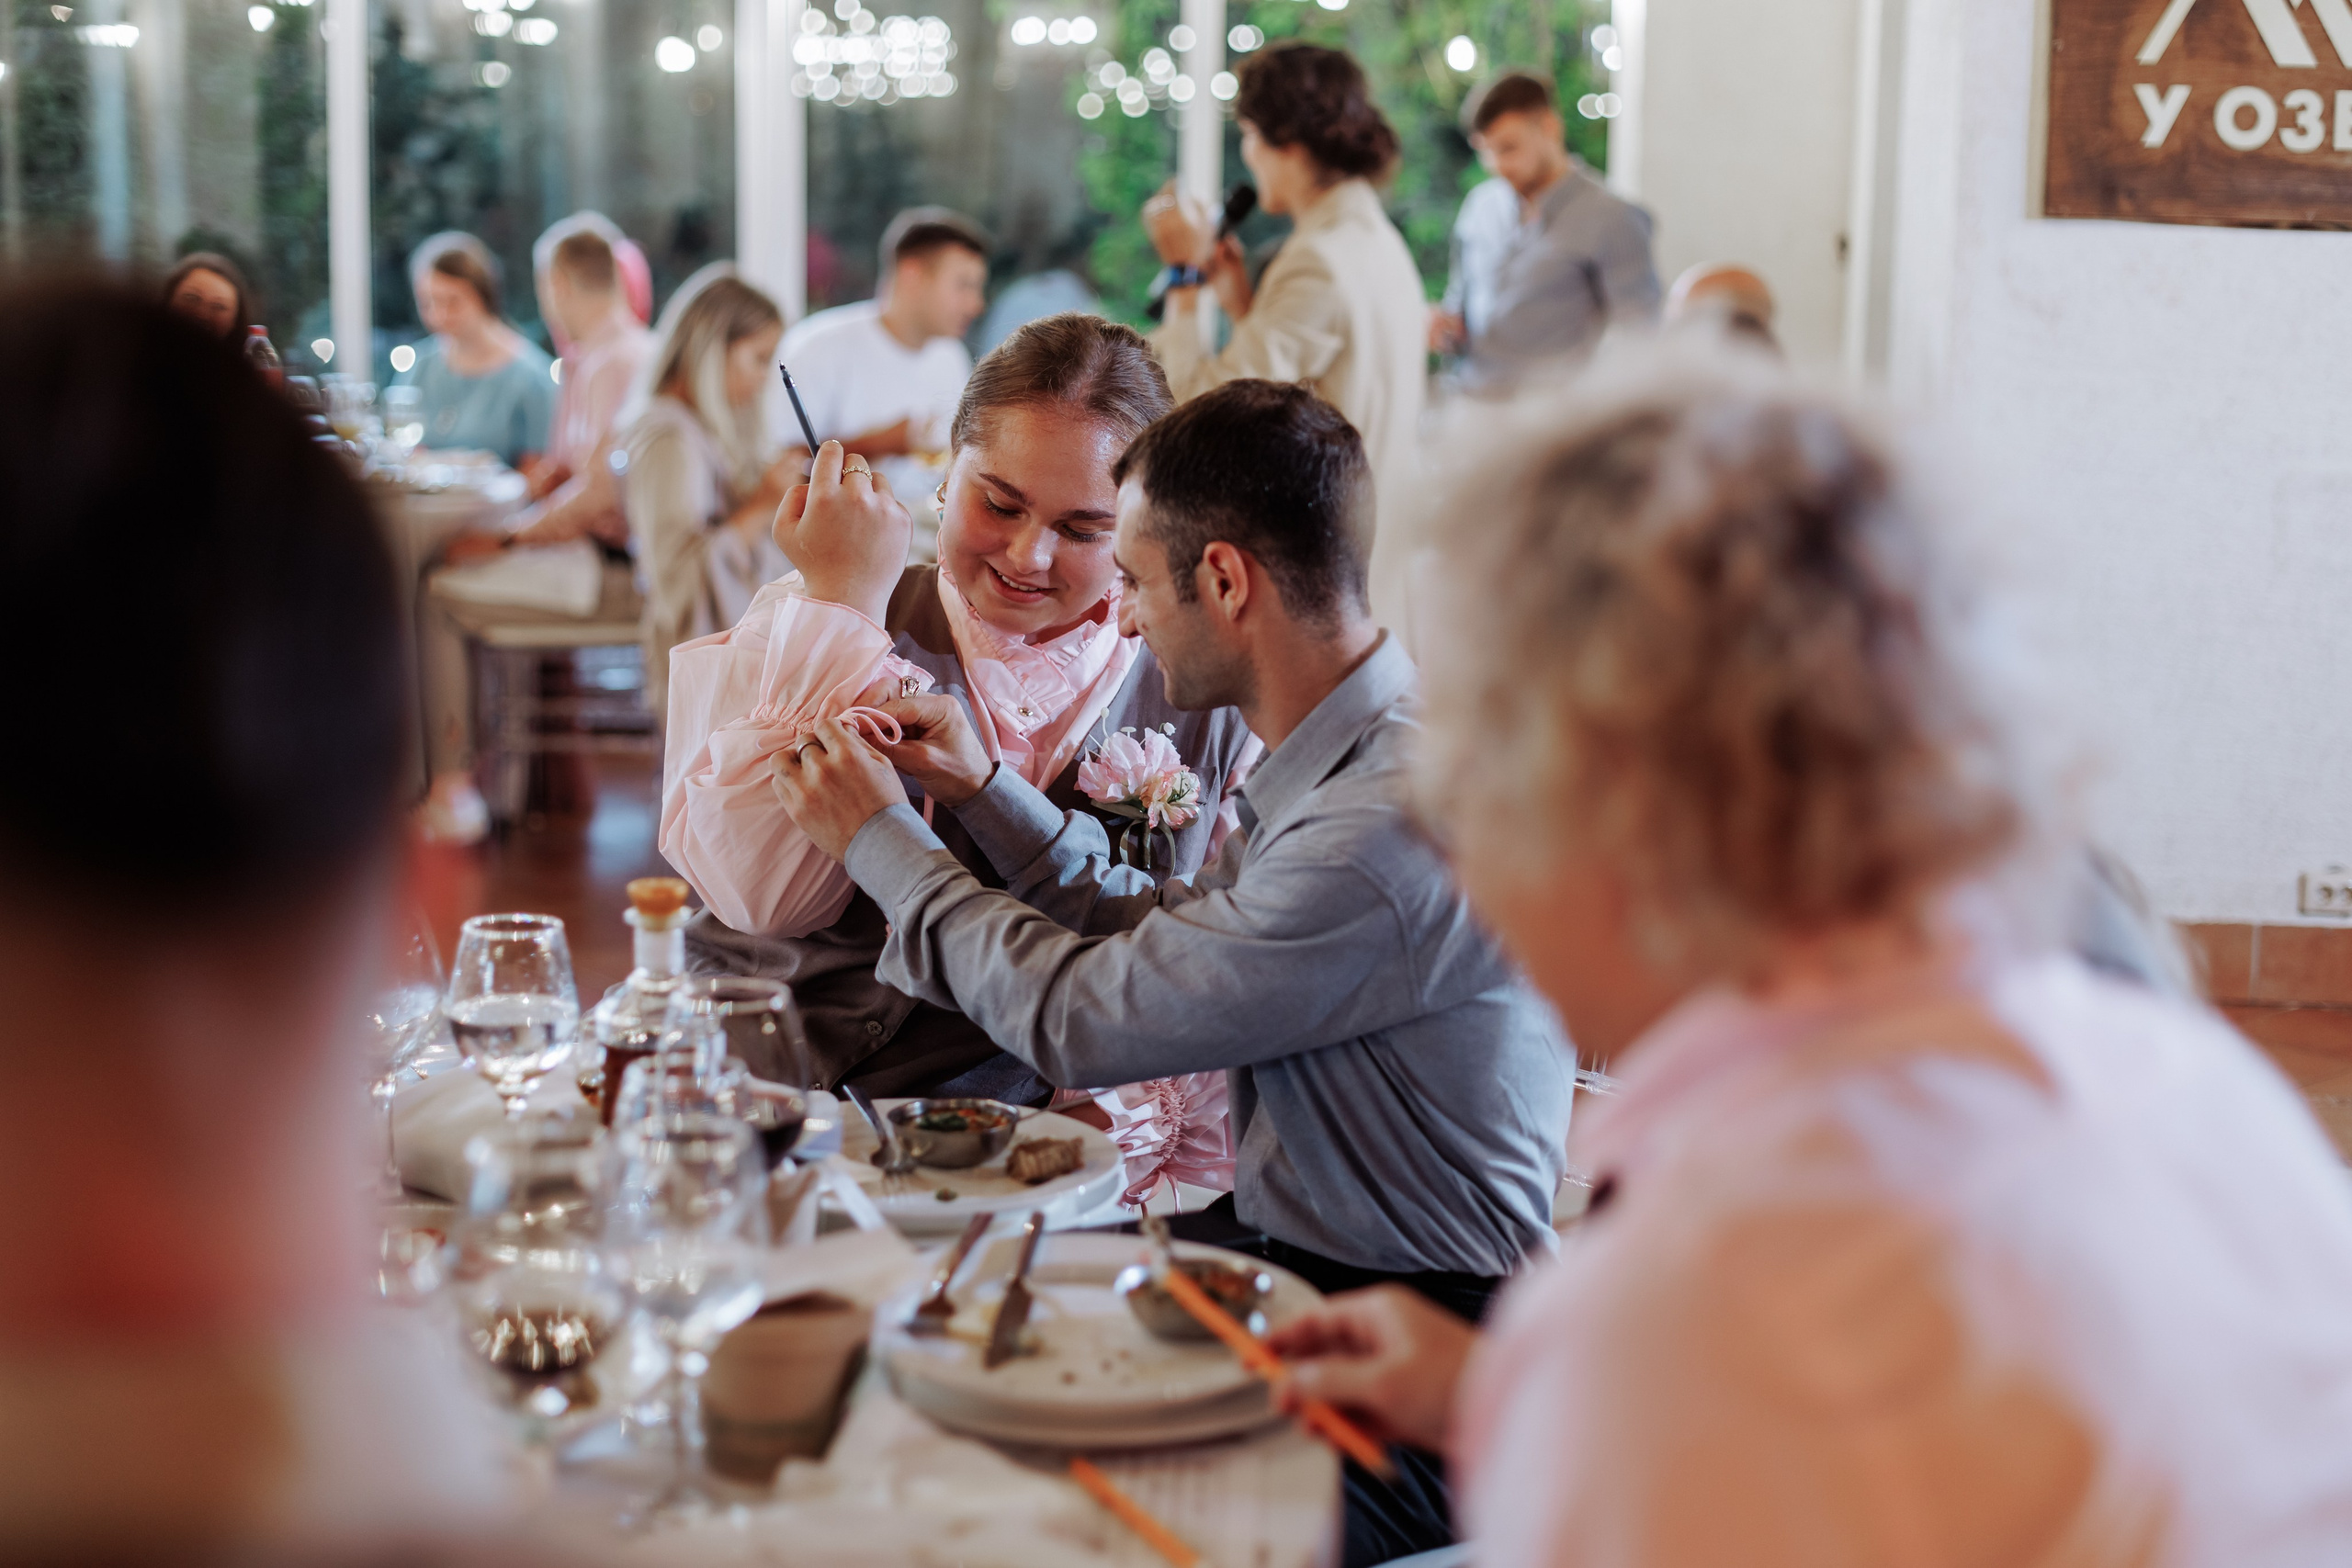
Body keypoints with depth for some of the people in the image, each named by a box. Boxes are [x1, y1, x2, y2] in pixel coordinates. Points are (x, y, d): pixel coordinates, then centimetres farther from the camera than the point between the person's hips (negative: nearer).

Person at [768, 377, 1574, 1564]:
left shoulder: (1397, 825, -26)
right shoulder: (1332, 750, 4)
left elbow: (1080, 1019, -18)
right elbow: (1163, 936, 20)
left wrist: (879, 840, -4)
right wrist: (983, 788, 13)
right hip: (1285, 1247, 9)